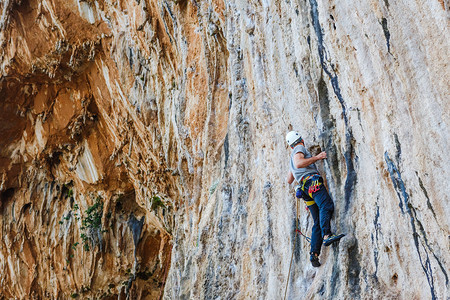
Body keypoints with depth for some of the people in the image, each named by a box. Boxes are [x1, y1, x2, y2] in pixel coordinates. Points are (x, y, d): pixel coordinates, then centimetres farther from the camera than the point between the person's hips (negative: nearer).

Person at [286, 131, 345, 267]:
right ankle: (327, 235, -50)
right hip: (311, 180, -8)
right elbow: (299, 163, -11)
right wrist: (316, 157, -8)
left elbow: (289, 180, 44)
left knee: (318, 222, 0)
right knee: (326, 206, -29)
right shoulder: (300, 148, 10)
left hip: (304, 189, 8)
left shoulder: (291, 160, 35)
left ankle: (314, 253, -12)